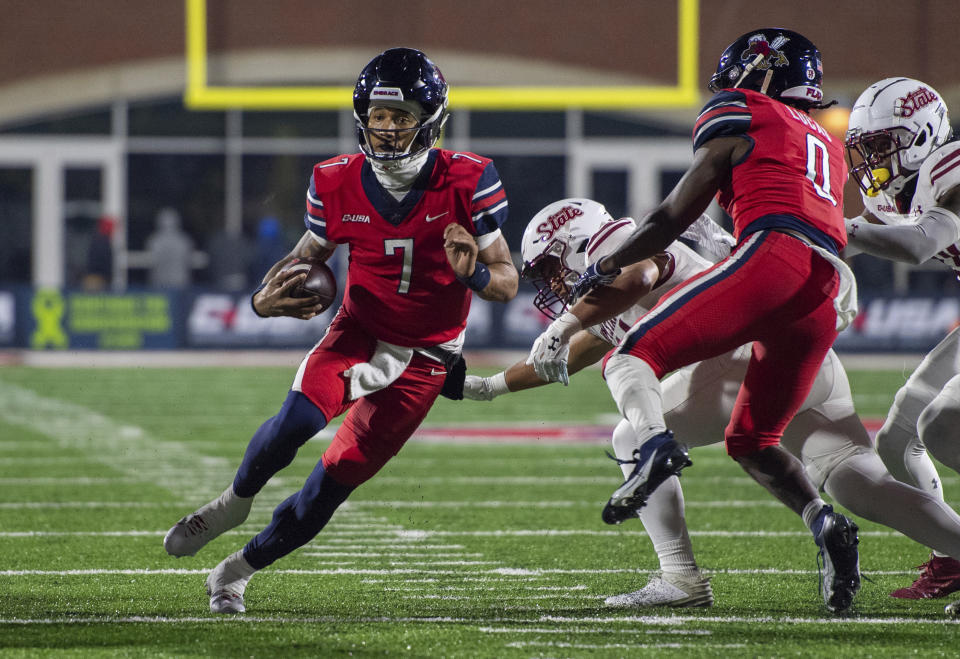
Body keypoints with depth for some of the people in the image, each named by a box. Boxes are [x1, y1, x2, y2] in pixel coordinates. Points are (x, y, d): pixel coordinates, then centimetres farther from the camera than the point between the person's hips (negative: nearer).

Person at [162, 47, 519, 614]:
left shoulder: (467, 182, -16)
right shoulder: (339, 185, -9)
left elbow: (508, 282, -9)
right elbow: (309, 256, 8)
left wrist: (473, 274, -33)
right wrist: (268, 298, -13)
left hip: (423, 358, -1)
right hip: (358, 332, 1)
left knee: (336, 482, -2)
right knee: (297, 422, -28)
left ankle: (240, 569, 19)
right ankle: (236, 502, 3)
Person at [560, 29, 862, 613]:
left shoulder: (738, 116, 15)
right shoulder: (827, 146, 35)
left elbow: (675, 216, 15)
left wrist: (608, 266, 28)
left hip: (772, 254, -7)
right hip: (828, 300, 7)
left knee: (632, 357, -2)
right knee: (752, 439, 19)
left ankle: (654, 442, -34)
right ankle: (823, 521, -7)